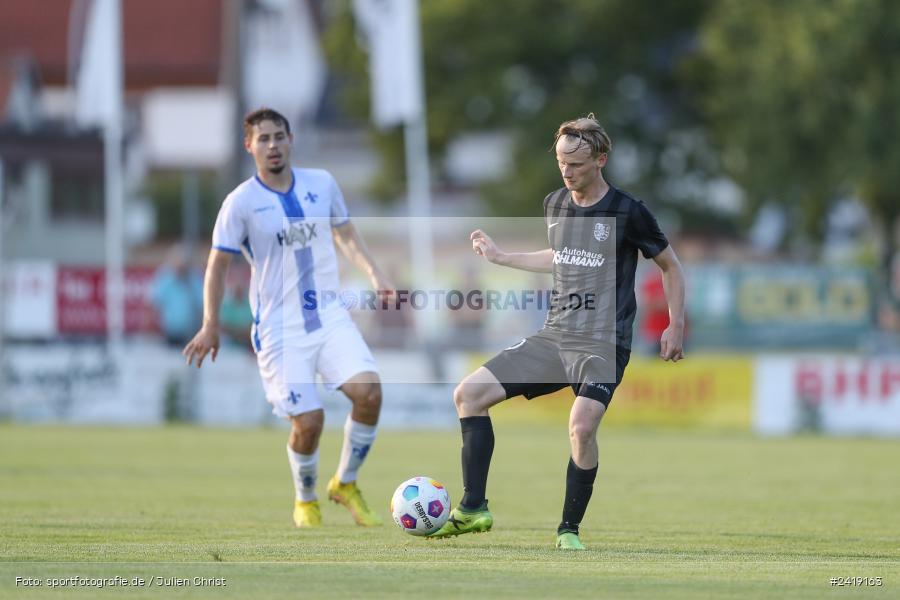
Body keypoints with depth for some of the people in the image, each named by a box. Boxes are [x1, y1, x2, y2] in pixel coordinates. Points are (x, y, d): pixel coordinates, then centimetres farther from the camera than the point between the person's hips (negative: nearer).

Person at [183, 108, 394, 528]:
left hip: (329, 315, 3)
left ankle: (345, 485, 4)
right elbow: (218, 264, 0)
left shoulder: (321, 184, 5)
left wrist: (374, 274, 2)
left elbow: (345, 236, 18)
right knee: (308, 421, -11)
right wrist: (211, 326, -7)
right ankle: (305, 501, 19)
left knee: (368, 390, -18)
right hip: (279, 328, -3)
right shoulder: (240, 203, -7)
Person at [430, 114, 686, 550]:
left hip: (604, 344, -6)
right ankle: (474, 509, 1)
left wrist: (675, 327, -2)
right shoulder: (555, 204, 9)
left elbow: (670, 267, 3)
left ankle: (570, 528, -10)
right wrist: (500, 257, 27)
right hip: (555, 335, 6)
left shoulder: (627, 212, -8)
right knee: (469, 394, -4)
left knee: (582, 425, -30)